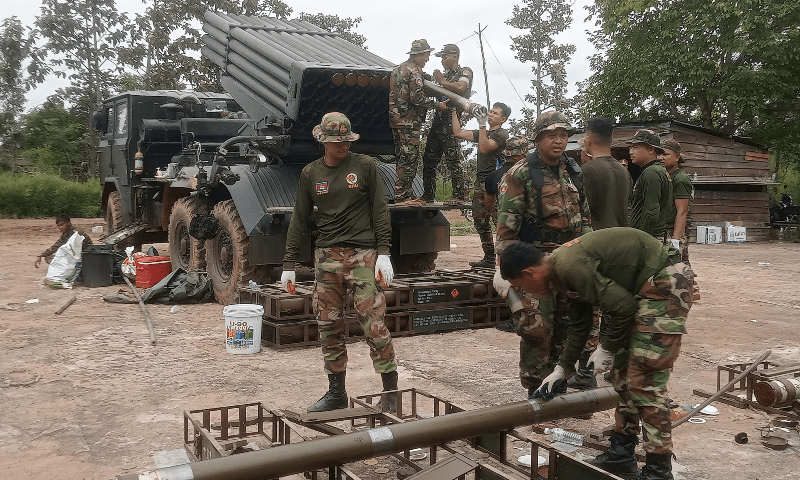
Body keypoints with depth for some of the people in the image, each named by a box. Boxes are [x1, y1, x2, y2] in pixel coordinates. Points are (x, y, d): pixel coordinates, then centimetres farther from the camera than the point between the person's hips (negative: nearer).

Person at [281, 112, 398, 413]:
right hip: (327, 257, 3)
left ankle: (392, 393, 4)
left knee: (374, 325, -7)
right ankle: (336, 394, 19)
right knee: (329, 326, 6)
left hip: (363, 255, -3)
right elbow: (299, 220, 12)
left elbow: (380, 211, 1)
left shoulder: (364, 166, 2)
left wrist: (384, 254, -7)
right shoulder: (310, 173, 9)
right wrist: (289, 265, 9)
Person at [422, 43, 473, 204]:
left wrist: (442, 82, -7)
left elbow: (460, 88, -17)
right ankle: (428, 195, 15)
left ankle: (458, 196, -10)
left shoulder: (465, 72, 2)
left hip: (451, 121, -9)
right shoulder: (444, 75, 26)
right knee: (429, 159, 8)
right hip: (437, 120, 9)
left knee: (453, 160, -12)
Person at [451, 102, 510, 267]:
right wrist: (454, 111, 17)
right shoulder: (484, 133, 23)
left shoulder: (502, 134, -3)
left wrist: (482, 125, -19)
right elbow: (458, 132, 21)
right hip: (481, 181, 9)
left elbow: (484, 148, -17)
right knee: (480, 221, 10)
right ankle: (489, 258, 17)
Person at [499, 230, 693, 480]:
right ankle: (622, 453, 25)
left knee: (644, 379, -10)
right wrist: (561, 369, 23)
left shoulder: (570, 267, -23)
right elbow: (580, 323, 19)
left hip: (664, 283, -10)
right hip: (645, 288, 10)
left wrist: (606, 348, -5)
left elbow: (623, 307, -20)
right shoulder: (561, 264, 8)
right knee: (622, 369, 14)